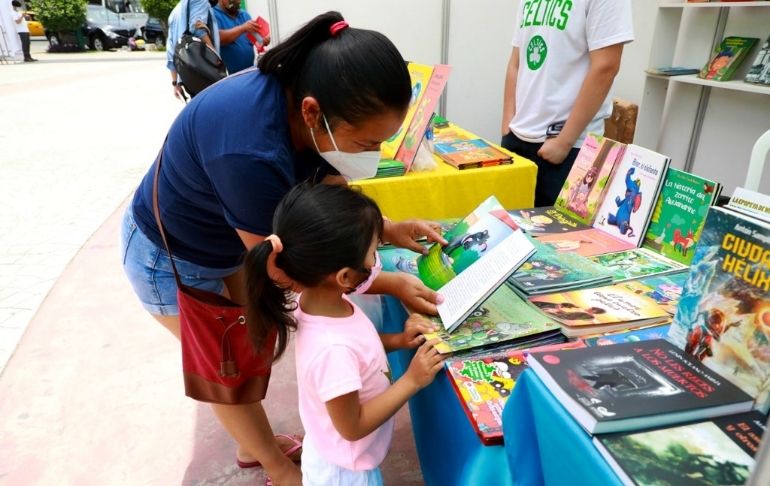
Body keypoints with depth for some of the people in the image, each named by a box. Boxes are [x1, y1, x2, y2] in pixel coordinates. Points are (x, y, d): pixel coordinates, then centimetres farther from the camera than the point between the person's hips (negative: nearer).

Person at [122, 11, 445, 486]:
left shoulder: (308, 98, -19)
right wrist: (390, 284, -26)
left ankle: (253, 445, 44)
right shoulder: (251, 152, -44)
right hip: (170, 256, -7)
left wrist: (387, 229, -17)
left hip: (229, 240, 7)